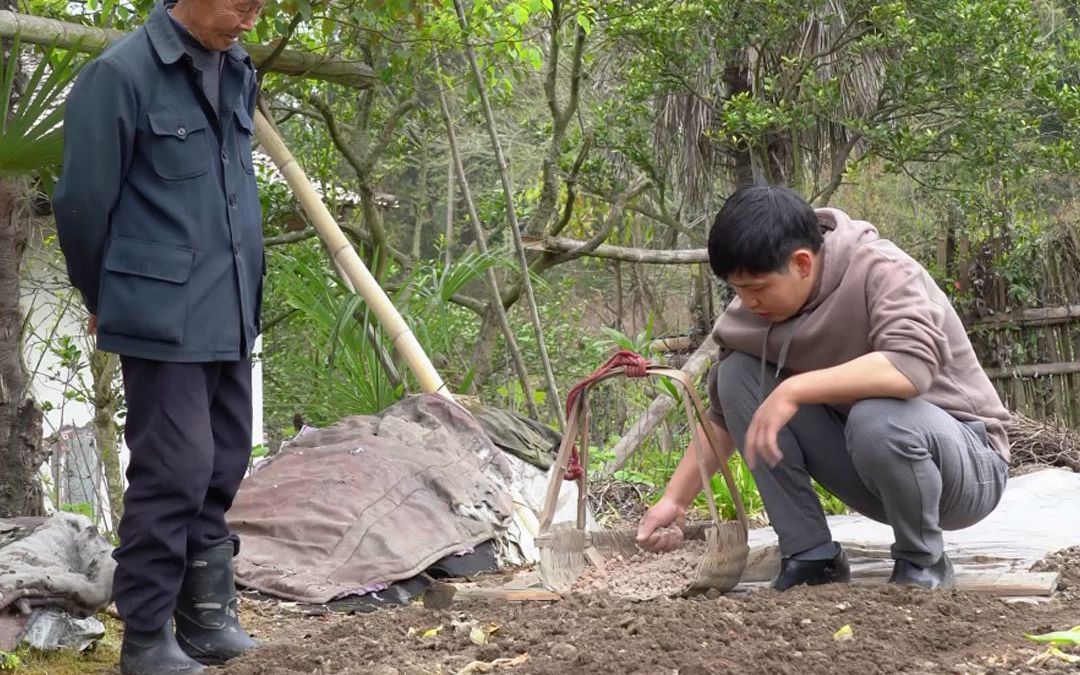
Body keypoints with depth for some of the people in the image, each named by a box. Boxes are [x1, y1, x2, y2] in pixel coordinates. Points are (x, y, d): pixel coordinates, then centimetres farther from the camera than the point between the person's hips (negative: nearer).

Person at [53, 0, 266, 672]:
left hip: (232, 320, 7)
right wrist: (106, 300, 8)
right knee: (174, 473, -5)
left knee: (221, 471, 12)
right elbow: (82, 203, -4)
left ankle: (207, 617, 24)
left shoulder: (238, 73, 10)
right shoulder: (121, 74, -11)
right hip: (164, 321, -7)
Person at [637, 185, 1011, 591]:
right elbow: (723, 412, 2)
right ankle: (810, 554, -8)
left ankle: (922, 562, -10)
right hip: (872, 472, 6)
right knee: (738, 374, -9)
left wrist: (794, 390, -40)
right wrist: (675, 501, -6)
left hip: (969, 461, -6)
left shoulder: (880, 271, -24)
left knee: (878, 419, -39)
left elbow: (913, 366, -41)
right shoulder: (758, 307, -7)